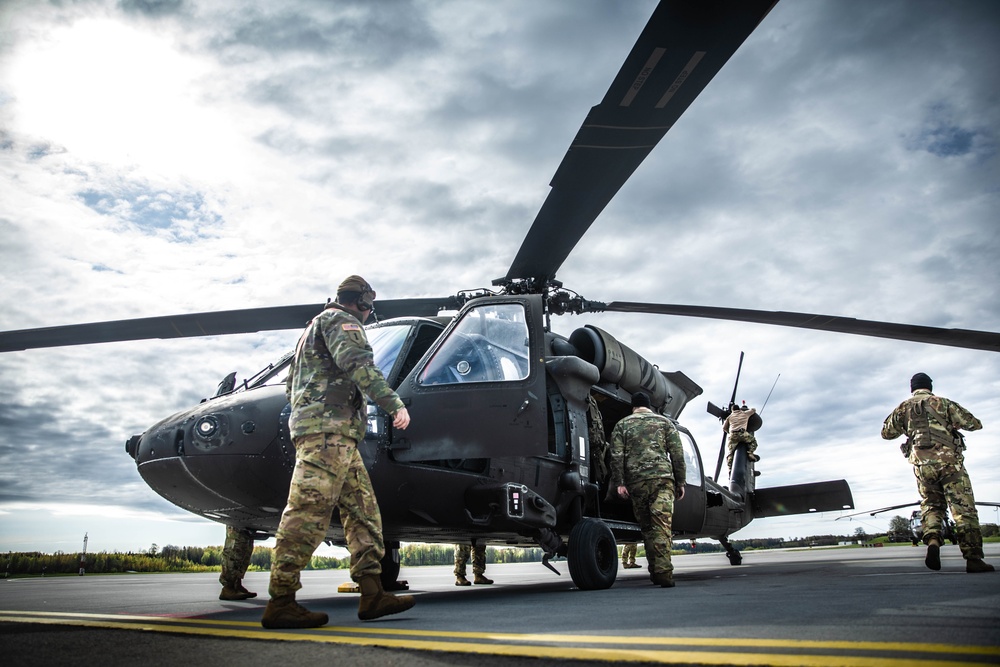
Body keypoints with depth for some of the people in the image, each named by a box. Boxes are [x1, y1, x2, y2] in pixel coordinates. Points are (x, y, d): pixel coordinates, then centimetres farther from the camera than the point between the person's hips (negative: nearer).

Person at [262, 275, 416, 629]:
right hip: (329, 429, -10)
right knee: (309, 512, -12)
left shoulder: (315, 327, 32)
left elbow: (291, 385, 34)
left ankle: (372, 593, -1)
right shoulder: (341, 321, 1)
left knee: (363, 510, 4)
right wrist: (394, 403, -22)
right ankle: (280, 603, -11)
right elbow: (359, 365, -17)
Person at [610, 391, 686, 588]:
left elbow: (616, 455, 1)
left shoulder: (622, 424, 13)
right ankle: (663, 573, -18)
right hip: (662, 478, -1)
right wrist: (680, 482, 11)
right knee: (662, 527, -7)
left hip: (636, 481, 1)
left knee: (646, 528, 11)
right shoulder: (664, 422, 15)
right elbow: (677, 453, 8)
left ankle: (655, 572, 12)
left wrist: (619, 483, -2)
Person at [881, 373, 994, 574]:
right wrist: (954, 421, 26)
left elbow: (886, 433, 20)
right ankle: (973, 558, -6)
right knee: (963, 508, -1)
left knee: (931, 505, 14)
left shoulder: (904, 407, 13)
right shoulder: (943, 403, 8)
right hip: (948, 459, -2)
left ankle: (932, 541, -11)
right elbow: (975, 424, 7)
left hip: (922, 463, 2)